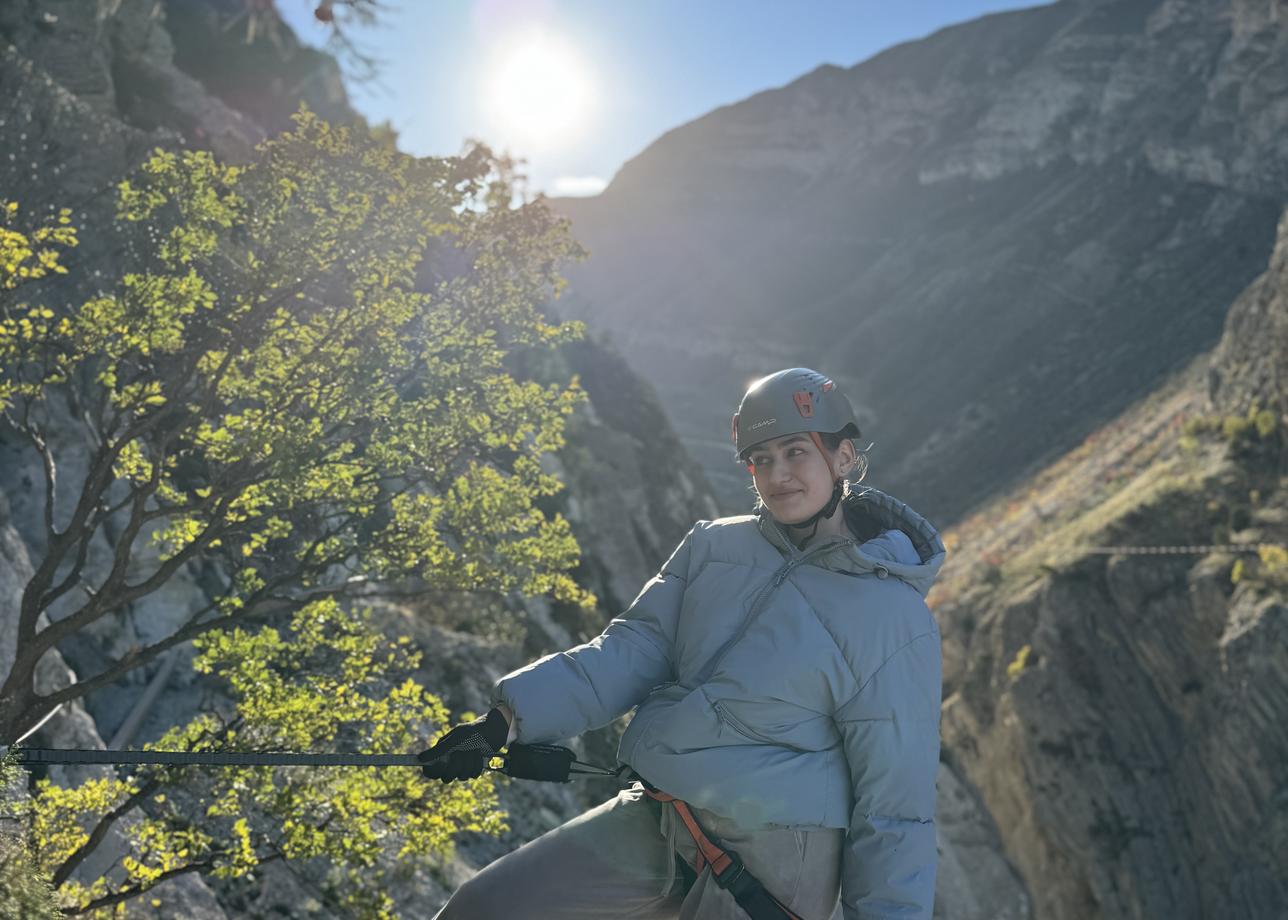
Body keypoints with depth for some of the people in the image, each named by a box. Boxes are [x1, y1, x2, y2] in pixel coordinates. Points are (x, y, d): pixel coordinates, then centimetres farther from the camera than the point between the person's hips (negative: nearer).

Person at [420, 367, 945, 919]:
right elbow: (637, 648, 0)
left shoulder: (893, 617, -10)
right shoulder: (712, 546, 4)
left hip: (764, 860, -5)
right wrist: (505, 720, -10)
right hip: (652, 824, 5)